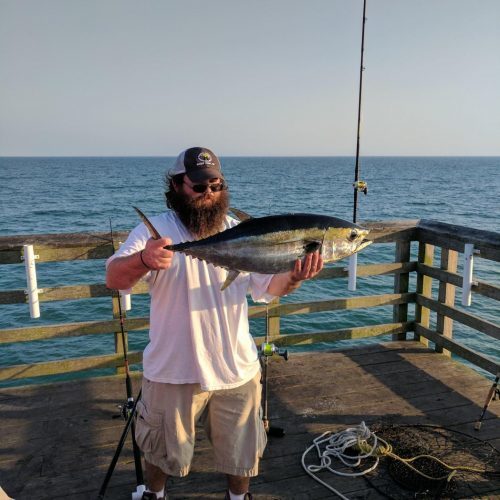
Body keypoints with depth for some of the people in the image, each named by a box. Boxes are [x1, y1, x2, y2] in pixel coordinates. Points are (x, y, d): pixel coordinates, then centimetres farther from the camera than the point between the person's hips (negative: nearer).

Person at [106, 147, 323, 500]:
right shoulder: (155, 230, -12)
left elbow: (269, 286, -6)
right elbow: (114, 279, -23)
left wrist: (294, 278, -29)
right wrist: (143, 260, -47)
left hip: (236, 369, 2)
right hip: (173, 371, -2)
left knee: (241, 450, 21)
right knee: (162, 449, 22)